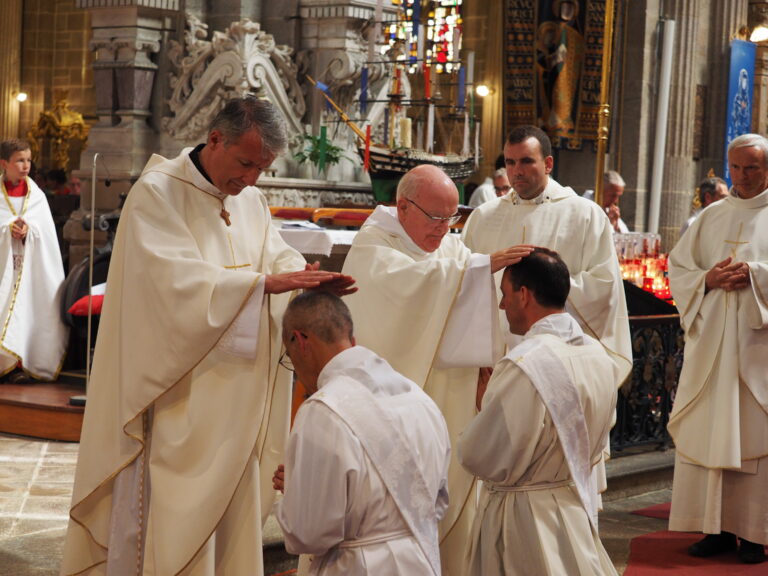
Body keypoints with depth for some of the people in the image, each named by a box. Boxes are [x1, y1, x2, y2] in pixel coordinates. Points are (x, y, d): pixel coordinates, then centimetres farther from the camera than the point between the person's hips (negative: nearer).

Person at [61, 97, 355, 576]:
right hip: (174, 390, -7)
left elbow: (279, 257, 4)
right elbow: (178, 280, -23)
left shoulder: (250, 199, 11)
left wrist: (312, 280, -18)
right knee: (162, 515, -2)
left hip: (235, 391, 7)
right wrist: (264, 282, -27)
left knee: (232, 504, 10)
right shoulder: (157, 194, -12)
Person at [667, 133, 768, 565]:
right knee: (708, 431, 2)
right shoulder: (712, 217, 15)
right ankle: (717, 527, 8)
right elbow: (678, 267, 13)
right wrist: (708, 279, -6)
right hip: (711, 344, 4)